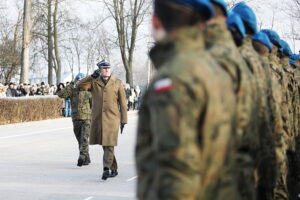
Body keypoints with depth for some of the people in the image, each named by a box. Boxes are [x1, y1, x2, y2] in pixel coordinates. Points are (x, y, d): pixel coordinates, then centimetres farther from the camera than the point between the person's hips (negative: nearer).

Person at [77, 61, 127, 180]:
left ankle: (106, 169, -17)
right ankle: (114, 169, 23)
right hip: (97, 119, 3)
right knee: (105, 145, 10)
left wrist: (123, 120, 0)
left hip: (112, 119, -3)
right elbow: (80, 86, -8)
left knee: (109, 145, -12)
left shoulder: (117, 83, 4)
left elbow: (123, 103, 4)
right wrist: (92, 76, -14)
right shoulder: (94, 82, 8)